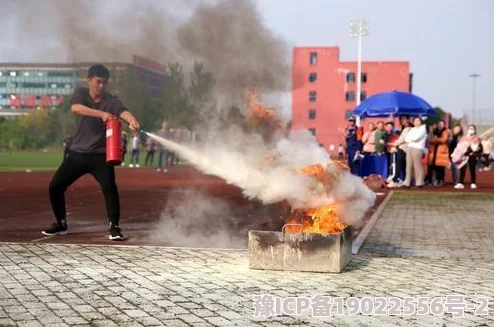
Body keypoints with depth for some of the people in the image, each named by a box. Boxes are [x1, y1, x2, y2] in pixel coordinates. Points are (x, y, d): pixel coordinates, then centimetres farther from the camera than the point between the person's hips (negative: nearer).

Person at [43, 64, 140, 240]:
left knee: (109, 188, -21)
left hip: (100, 155, -2)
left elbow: (124, 112, -29)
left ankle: (114, 227, -9)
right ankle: (61, 224, 24)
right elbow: (75, 108, -27)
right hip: (77, 153, 3)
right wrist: (101, 113, -41)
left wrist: (132, 121, -54)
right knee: (55, 186, 5)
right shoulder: (80, 93, -4)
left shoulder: (111, 101, -7)